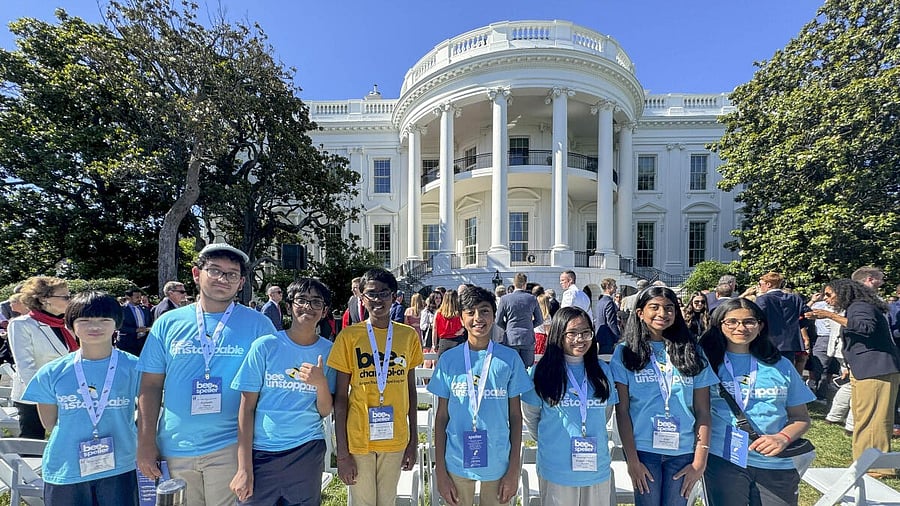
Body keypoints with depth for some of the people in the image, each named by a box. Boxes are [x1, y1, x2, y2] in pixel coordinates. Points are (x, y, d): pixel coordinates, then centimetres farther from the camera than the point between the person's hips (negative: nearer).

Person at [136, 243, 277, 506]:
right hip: (174, 448, 3)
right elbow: (151, 386, 5)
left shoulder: (258, 324, -6)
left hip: (230, 447, -2)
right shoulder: (168, 323, 1)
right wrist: (146, 442, 2)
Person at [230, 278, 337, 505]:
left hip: (308, 452, 2)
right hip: (262, 452, -1)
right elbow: (247, 408, -4)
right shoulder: (265, 346, -8)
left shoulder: (329, 352, -3)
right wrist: (244, 468, -4)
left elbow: (325, 411, -1)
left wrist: (321, 382, -21)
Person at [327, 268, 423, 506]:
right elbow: (340, 397, -5)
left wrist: (413, 441, 8)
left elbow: (410, 390, 5)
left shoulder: (408, 335, -2)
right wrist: (342, 452, -6)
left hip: (395, 440, 2)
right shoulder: (349, 336, -8)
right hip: (358, 440, -2)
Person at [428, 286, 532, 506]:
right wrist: (440, 471, 0)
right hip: (457, 463, 1)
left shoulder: (509, 358, -7)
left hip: (498, 463, 0)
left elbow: (515, 416, -1)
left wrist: (514, 469, -1)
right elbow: (442, 416, 0)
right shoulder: (448, 359, -6)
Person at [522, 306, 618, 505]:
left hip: (597, 467, 3)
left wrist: (591, 436, 11)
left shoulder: (602, 370, 0)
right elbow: (531, 415, 0)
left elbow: (606, 411, 13)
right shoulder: (542, 371, -11)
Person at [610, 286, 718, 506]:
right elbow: (622, 410, -5)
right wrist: (632, 459, -8)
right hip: (643, 449, -2)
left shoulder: (691, 351, 3)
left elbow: (703, 411, 2)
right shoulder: (625, 352, -4)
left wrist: (700, 461, -3)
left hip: (683, 451, 2)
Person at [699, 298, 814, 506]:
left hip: (777, 465, 3)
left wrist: (783, 437, -9)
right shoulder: (708, 363, -3)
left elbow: (801, 417, 9)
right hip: (723, 461, -2)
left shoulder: (781, 365, 6)